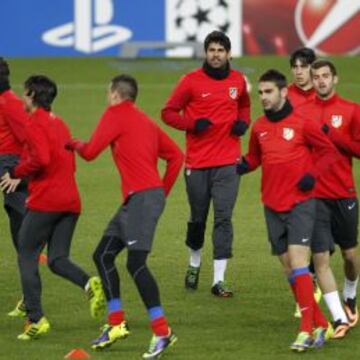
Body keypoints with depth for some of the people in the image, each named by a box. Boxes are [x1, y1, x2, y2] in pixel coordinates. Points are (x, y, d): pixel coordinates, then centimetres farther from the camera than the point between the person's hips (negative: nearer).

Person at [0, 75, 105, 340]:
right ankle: (90, 284, -22)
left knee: (27, 257, 3)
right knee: (58, 259, 9)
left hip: (45, 201, -7)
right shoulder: (60, 124, 20)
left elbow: (41, 159, -23)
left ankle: (36, 319, -4)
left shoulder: (35, 124, -7)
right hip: (71, 201, 7)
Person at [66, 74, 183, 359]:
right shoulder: (144, 121, 21)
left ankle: (162, 332, -18)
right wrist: (163, 191, 20)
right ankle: (116, 324, 13)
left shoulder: (116, 114, -3)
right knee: (103, 255, 12)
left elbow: (90, 152, -6)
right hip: (135, 199, 9)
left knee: (136, 263, -14)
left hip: (143, 196, -9)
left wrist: (75, 144, 16)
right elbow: (175, 155, 19)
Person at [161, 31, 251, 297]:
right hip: (197, 162, -1)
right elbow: (169, 112, 0)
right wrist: (192, 123, -16)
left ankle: (219, 280, -7)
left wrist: (243, 122, 4)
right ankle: (195, 263, 38)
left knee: (224, 218, -8)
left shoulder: (238, 80, 6)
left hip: (227, 162, 1)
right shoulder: (192, 81, -4)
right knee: (198, 218, 11)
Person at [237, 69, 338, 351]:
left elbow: (329, 152, 1)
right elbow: (255, 157, 18)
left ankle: (307, 330, -16)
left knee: (298, 262, -16)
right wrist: (243, 165, -3)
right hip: (273, 206, 6)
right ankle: (320, 324, 17)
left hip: (300, 203, -6)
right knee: (289, 268, 7)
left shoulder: (301, 124, -7)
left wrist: (313, 175, -13)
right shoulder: (259, 127, 6)